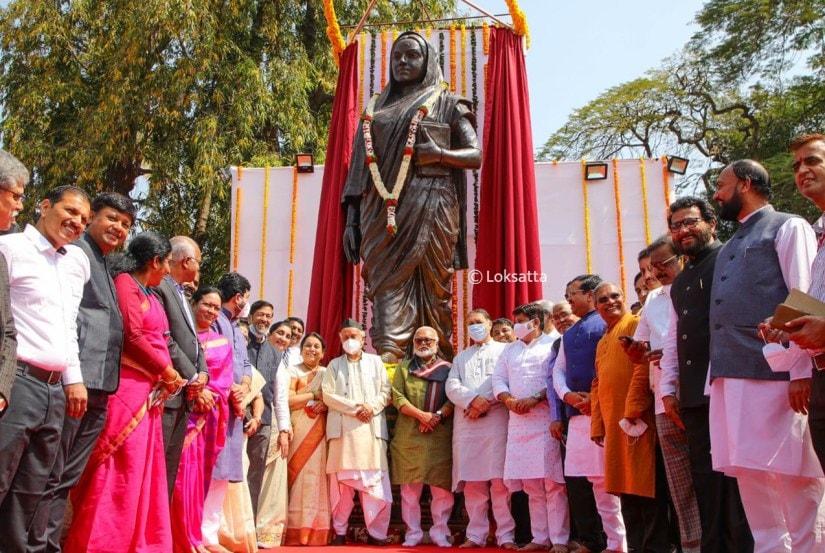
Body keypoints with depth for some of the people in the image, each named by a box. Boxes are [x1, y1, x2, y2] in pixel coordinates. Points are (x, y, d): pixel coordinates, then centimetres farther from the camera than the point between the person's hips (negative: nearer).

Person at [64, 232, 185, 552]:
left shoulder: (148, 294, 19)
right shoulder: (125, 283, -7)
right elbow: (132, 337, -16)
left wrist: (165, 376, 5)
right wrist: (167, 370, -8)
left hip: (148, 391, 9)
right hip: (129, 388, -9)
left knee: (140, 471, 10)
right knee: (120, 471, -6)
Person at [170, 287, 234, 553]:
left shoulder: (223, 343, 17)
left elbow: (225, 378, 9)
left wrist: (209, 394, -10)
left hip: (207, 414, 4)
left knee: (198, 473, 6)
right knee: (181, 472, -7)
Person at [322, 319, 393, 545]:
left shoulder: (375, 361, 14)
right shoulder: (334, 365, 13)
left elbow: (387, 391, 7)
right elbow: (328, 395, 1)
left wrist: (371, 407, -11)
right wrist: (354, 408, -10)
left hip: (372, 428, 0)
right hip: (343, 429, 0)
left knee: (374, 480, -4)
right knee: (342, 480, 1)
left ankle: (376, 532, 2)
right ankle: (340, 531, 10)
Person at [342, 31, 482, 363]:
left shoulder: (447, 105, 12)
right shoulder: (376, 109, 21)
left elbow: (476, 156, 6)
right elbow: (359, 168, 16)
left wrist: (440, 153, -14)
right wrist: (351, 220, 7)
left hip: (430, 207, -3)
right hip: (382, 211, 3)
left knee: (433, 288, -3)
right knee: (386, 286, -8)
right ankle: (386, 364, -13)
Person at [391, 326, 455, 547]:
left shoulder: (448, 368, 11)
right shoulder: (404, 367, 13)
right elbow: (397, 397, 2)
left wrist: (438, 416, -16)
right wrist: (420, 415, -13)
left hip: (441, 436, 0)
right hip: (409, 436, 1)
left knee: (442, 486, 0)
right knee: (410, 487, 2)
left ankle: (440, 532, 10)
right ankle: (413, 533, 11)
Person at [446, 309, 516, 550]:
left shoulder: (504, 350, 11)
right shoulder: (461, 357, 23)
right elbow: (452, 386, 8)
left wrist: (486, 403, -12)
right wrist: (473, 400, -10)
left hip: (496, 421, -3)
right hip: (466, 424, 4)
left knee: (499, 480, -7)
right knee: (472, 481, 2)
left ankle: (506, 535, -2)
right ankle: (475, 535, 8)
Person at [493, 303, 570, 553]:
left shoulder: (552, 345, 3)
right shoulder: (509, 350, 21)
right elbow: (498, 379, 14)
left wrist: (535, 399, -16)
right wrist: (509, 400, -4)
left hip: (546, 420, -5)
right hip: (518, 421, 5)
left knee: (552, 482, -6)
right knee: (531, 485, 8)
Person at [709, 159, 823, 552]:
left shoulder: (787, 228, 2)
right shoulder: (729, 247, 23)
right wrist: (717, 375, 13)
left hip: (773, 373, -7)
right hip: (729, 376, 7)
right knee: (748, 470, 8)